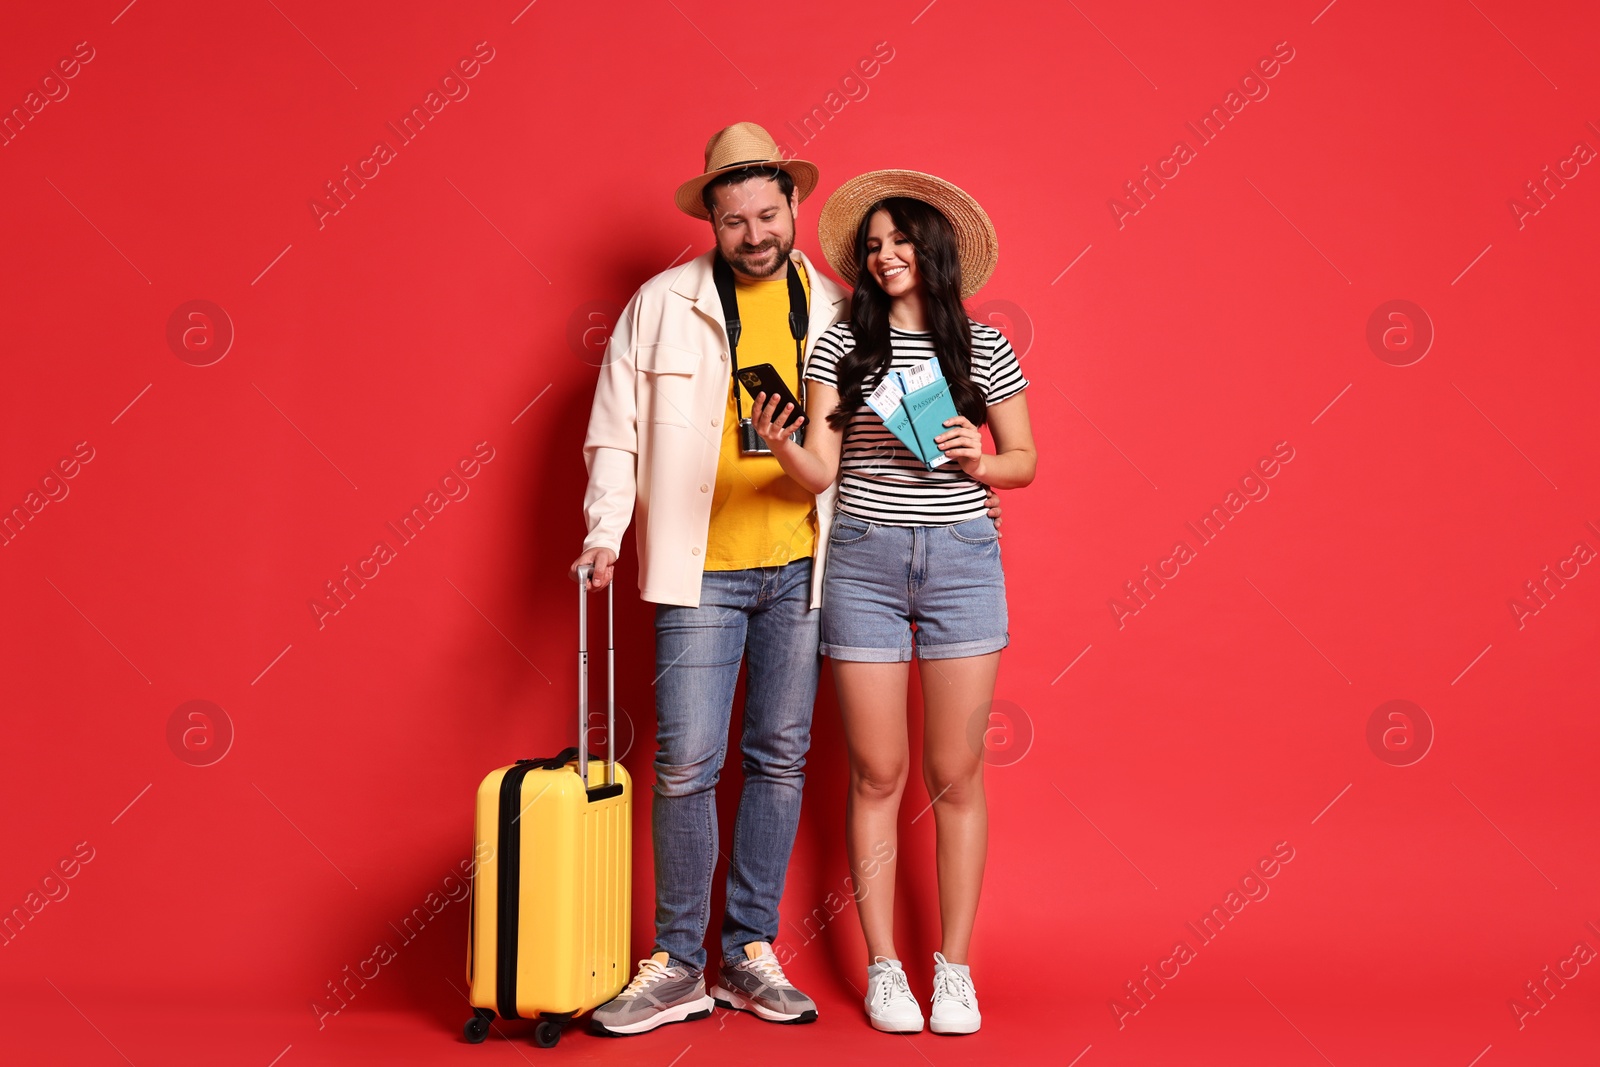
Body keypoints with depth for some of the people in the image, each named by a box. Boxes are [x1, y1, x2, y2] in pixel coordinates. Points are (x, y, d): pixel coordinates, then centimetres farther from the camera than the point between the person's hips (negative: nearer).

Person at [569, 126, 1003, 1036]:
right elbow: (617, 428, 4)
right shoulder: (663, 303, 3)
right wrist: (607, 531, -8)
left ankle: (750, 954, 22)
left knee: (781, 760, 8)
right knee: (687, 765, -3)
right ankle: (679, 967, 13)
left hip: (801, 568, 2)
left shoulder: (835, 309, 7)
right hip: (702, 570, -2)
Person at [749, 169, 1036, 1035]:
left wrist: (978, 463, -10)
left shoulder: (985, 348, 5)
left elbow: (1025, 460, 10)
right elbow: (820, 474, -2)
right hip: (863, 562, 0)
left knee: (955, 775, 5)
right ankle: (883, 967, 18)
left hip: (962, 559, 0)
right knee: (877, 775, 5)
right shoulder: (839, 345, 3)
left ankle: (955, 967, 18)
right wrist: (782, 443, -23)